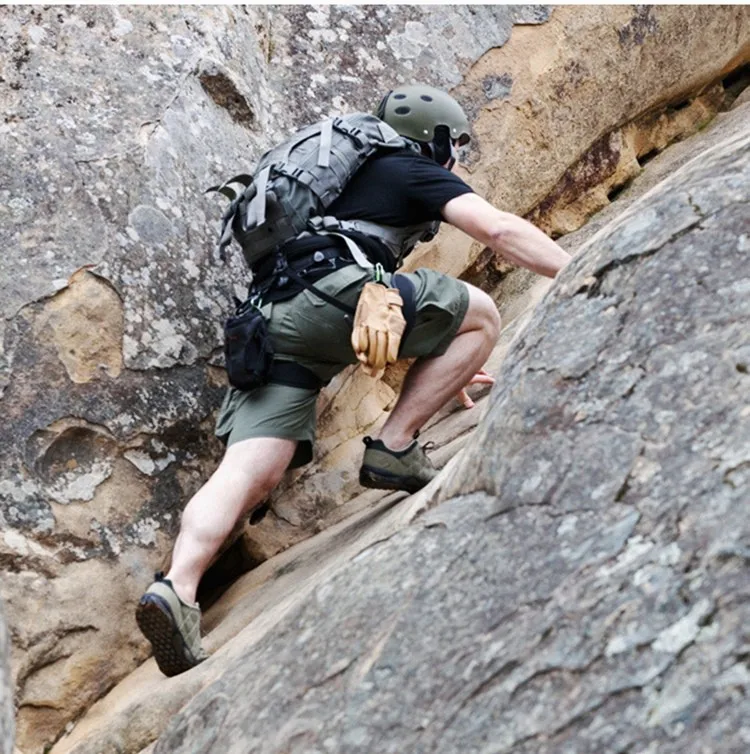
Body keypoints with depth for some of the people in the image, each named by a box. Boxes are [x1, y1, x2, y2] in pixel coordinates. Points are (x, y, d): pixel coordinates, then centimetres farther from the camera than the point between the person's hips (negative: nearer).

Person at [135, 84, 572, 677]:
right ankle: (394, 448, 2)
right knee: (481, 317, 8)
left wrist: (437, 367, 54)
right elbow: (499, 230, 3)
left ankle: (177, 587, -28)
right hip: (327, 293, -7)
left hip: (269, 320, 7)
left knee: (251, 470, -8)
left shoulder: (348, 179, 42)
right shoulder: (415, 172, 18)